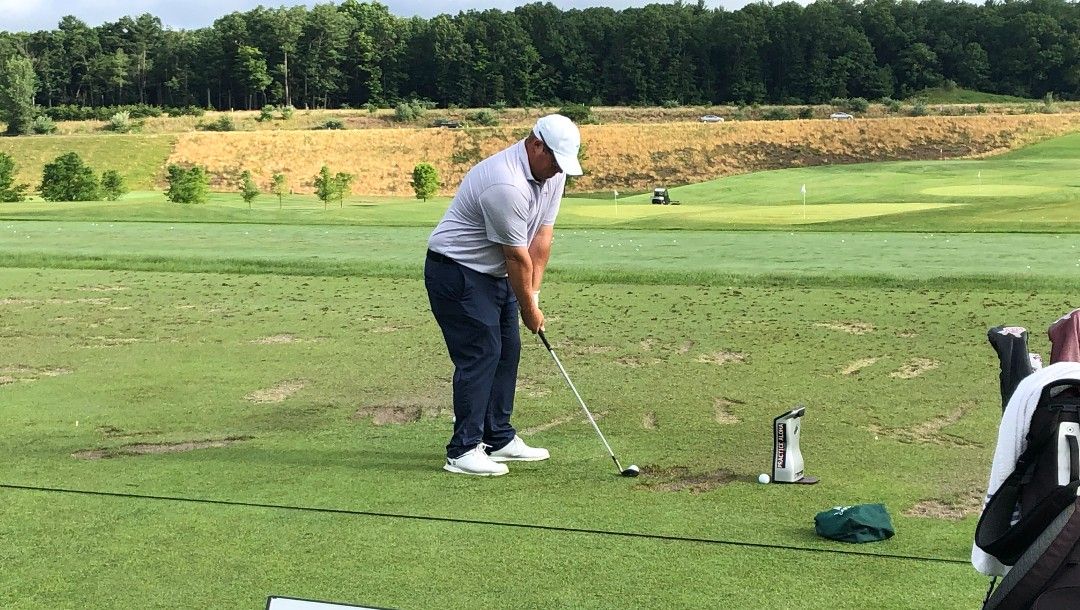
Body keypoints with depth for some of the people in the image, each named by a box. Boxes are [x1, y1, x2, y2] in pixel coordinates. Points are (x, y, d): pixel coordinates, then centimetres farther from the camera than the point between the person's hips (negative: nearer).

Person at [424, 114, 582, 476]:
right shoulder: (505, 184, -30)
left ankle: (499, 439, 19)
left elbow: (542, 235, 0)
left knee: (507, 351, 10)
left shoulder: (553, 173, -2)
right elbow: (517, 256, -22)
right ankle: (463, 451, -7)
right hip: (457, 272, -10)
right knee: (480, 354, -12)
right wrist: (529, 309, -12)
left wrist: (533, 293, -5)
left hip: (494, 273, 10)